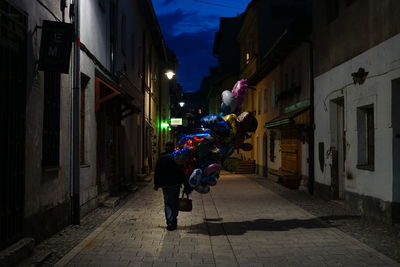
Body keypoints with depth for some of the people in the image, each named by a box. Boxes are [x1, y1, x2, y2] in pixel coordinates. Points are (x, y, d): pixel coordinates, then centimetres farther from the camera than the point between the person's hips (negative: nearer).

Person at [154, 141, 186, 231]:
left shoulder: (161, 158, 2)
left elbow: (157, 172, 3)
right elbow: (182, 171, -5)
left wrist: (156, 184, 8)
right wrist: (183, 181, 4)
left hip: (165, 184, 2)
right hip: (175, 184, -2)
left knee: (167, 203, 9)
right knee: (174, 203, 8)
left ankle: (170, 222, 1)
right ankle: (173, 222, 7)